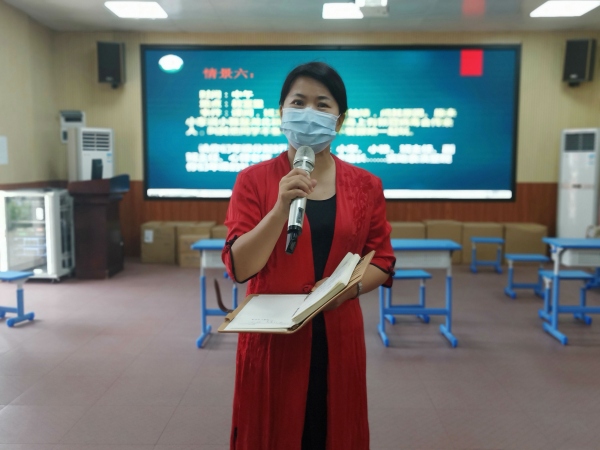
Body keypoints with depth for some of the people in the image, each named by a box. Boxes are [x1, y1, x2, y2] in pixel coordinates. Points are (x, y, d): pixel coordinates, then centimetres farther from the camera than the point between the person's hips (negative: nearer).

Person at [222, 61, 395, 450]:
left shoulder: (365, 185, 3)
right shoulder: (254, 179, -3)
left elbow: (382, 261, 5)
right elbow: (240, 267, -10)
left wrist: (348, 286, -15)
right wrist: (281, 207, -21)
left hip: (338, 337, 2)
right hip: (271, 337, -1)